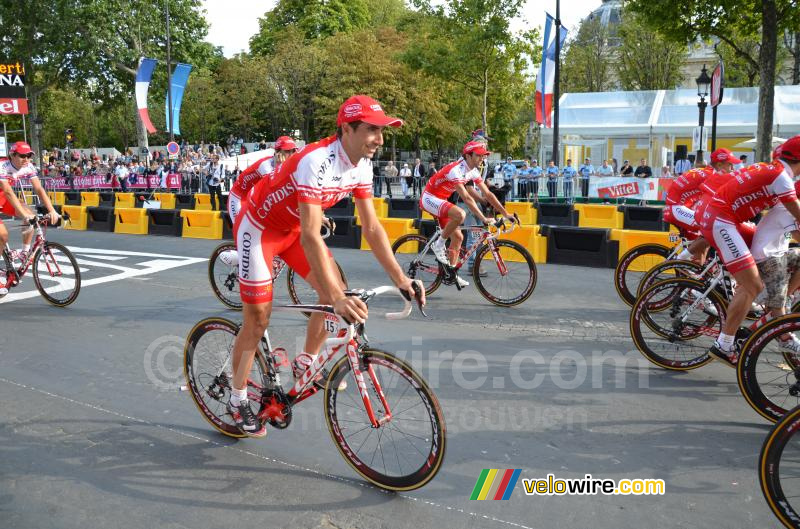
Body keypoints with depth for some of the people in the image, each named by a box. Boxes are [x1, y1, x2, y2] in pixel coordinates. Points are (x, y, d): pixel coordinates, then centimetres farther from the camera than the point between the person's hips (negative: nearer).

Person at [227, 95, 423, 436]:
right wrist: (337, 299, -50)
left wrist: (400, 278, -14)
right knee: (258, 320, -2)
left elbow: (372, 227, -7)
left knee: (336, 292, -5)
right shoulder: (317, 162, -36)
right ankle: (237, 400, 17)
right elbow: (310, 236, -43)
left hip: (292, 227, 7)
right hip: (259, 226, -7)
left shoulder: (362, 166, -11)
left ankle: (305, 364, 17)